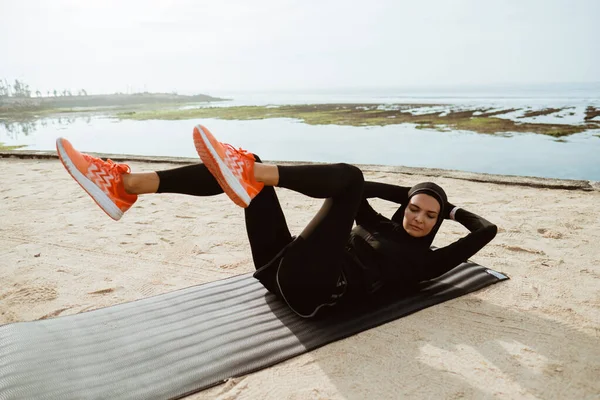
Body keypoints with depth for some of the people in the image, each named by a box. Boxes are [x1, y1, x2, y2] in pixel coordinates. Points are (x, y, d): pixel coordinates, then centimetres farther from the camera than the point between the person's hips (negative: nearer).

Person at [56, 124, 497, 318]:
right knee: (247, 166, -4)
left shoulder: (424, 261, 12)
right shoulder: (381, 224, 28)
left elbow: (487, 230, 8)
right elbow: (364, 191, 28)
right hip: (280, 268, 7)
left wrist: (451, 208, 24)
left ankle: (247, 172, -37)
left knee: (349, 174, -16)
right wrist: (409, 192, 30)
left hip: (313, 286, -7)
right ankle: (126, 185, -17)